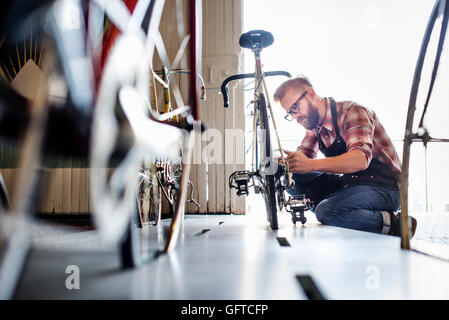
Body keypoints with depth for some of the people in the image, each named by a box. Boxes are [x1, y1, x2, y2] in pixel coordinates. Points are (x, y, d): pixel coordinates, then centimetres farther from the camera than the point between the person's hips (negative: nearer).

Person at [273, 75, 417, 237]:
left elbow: (361, 159, -33)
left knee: (327, 211, -32)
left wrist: (312, 165, -45)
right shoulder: (315, 124, 9)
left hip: (382, 187, -8)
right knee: (292, 179, -7)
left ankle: (393, 223, -12)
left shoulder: (352, 112, -17)